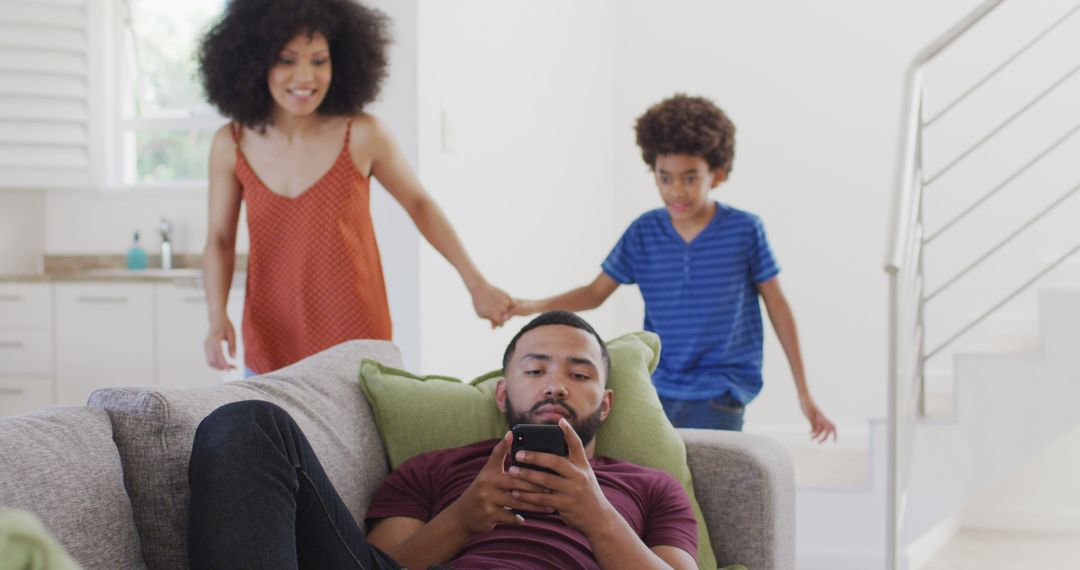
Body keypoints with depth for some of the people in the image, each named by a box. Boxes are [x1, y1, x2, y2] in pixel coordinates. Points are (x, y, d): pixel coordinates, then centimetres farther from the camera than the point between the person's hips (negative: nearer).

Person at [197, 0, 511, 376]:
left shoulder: (362, 136, -10)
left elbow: (418, 204, 5)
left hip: (358, 345, -2)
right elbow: (220, 241, 5)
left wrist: (477, 284, 7)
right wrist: (218, 319, -9)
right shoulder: (231, 145, -4)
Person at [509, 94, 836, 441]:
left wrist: (804, 394, 4)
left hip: (719, 396, -3)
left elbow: (778, 308, 2)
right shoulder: (643, 233, 2)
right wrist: (534, 306, -11)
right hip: (657, 391, 3)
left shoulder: (744, 230, -5)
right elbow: (596, 292, 7)